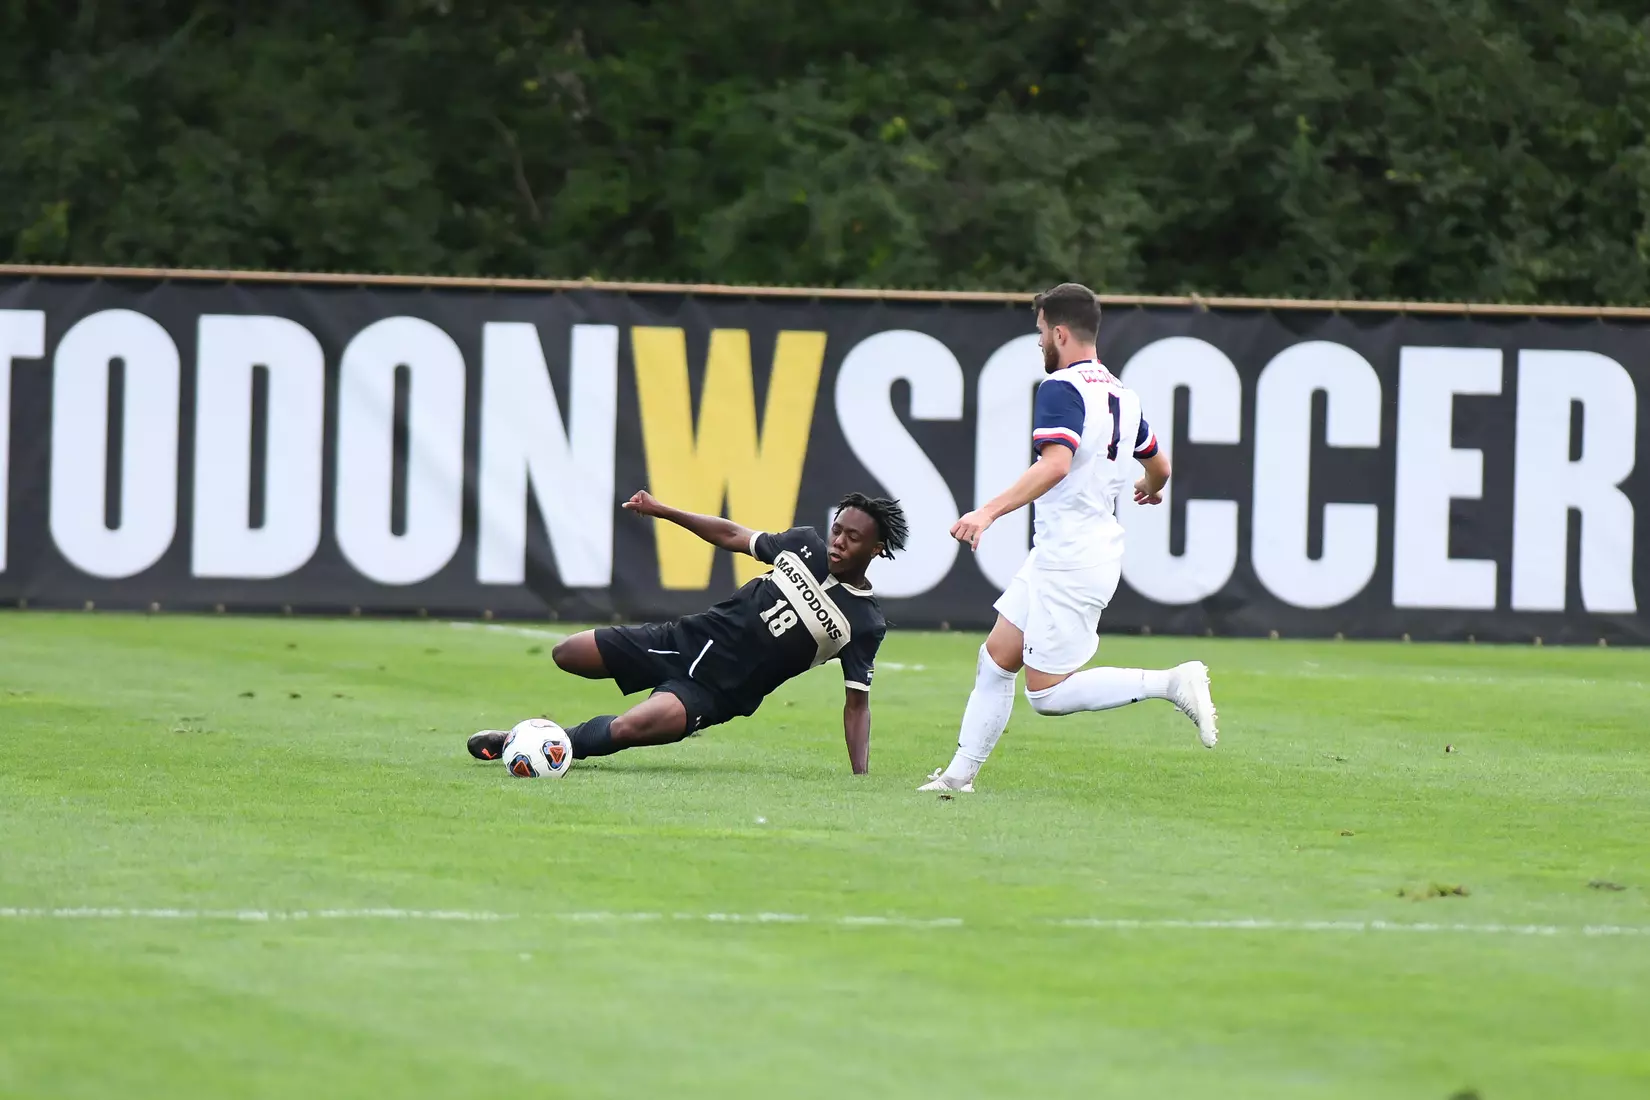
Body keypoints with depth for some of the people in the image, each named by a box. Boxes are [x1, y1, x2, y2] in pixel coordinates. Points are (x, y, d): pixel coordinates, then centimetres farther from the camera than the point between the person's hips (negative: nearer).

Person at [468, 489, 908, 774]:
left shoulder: (865, 625, -11)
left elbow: (856, 703, -6)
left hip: (716, 692, -5)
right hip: (687, 640, 5)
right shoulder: (805, 545, 1)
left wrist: (861, 778, -17)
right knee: (567, 655, 0)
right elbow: (732, 536, 14)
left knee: (628, 730, -28)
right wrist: (662, 511, 9)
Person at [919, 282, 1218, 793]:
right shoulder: (1120, 394, 11)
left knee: (1048, 694, -6)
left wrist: (989, 512, -36)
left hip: (1070, 564, -10)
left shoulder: (1061, 388, -16)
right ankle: (960, 774, 15)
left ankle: (1174, 682, -10)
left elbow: (1055, 464, -31)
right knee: (996, 658, 13)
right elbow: (1159, 465, 23)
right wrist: (1150, 489, 47)